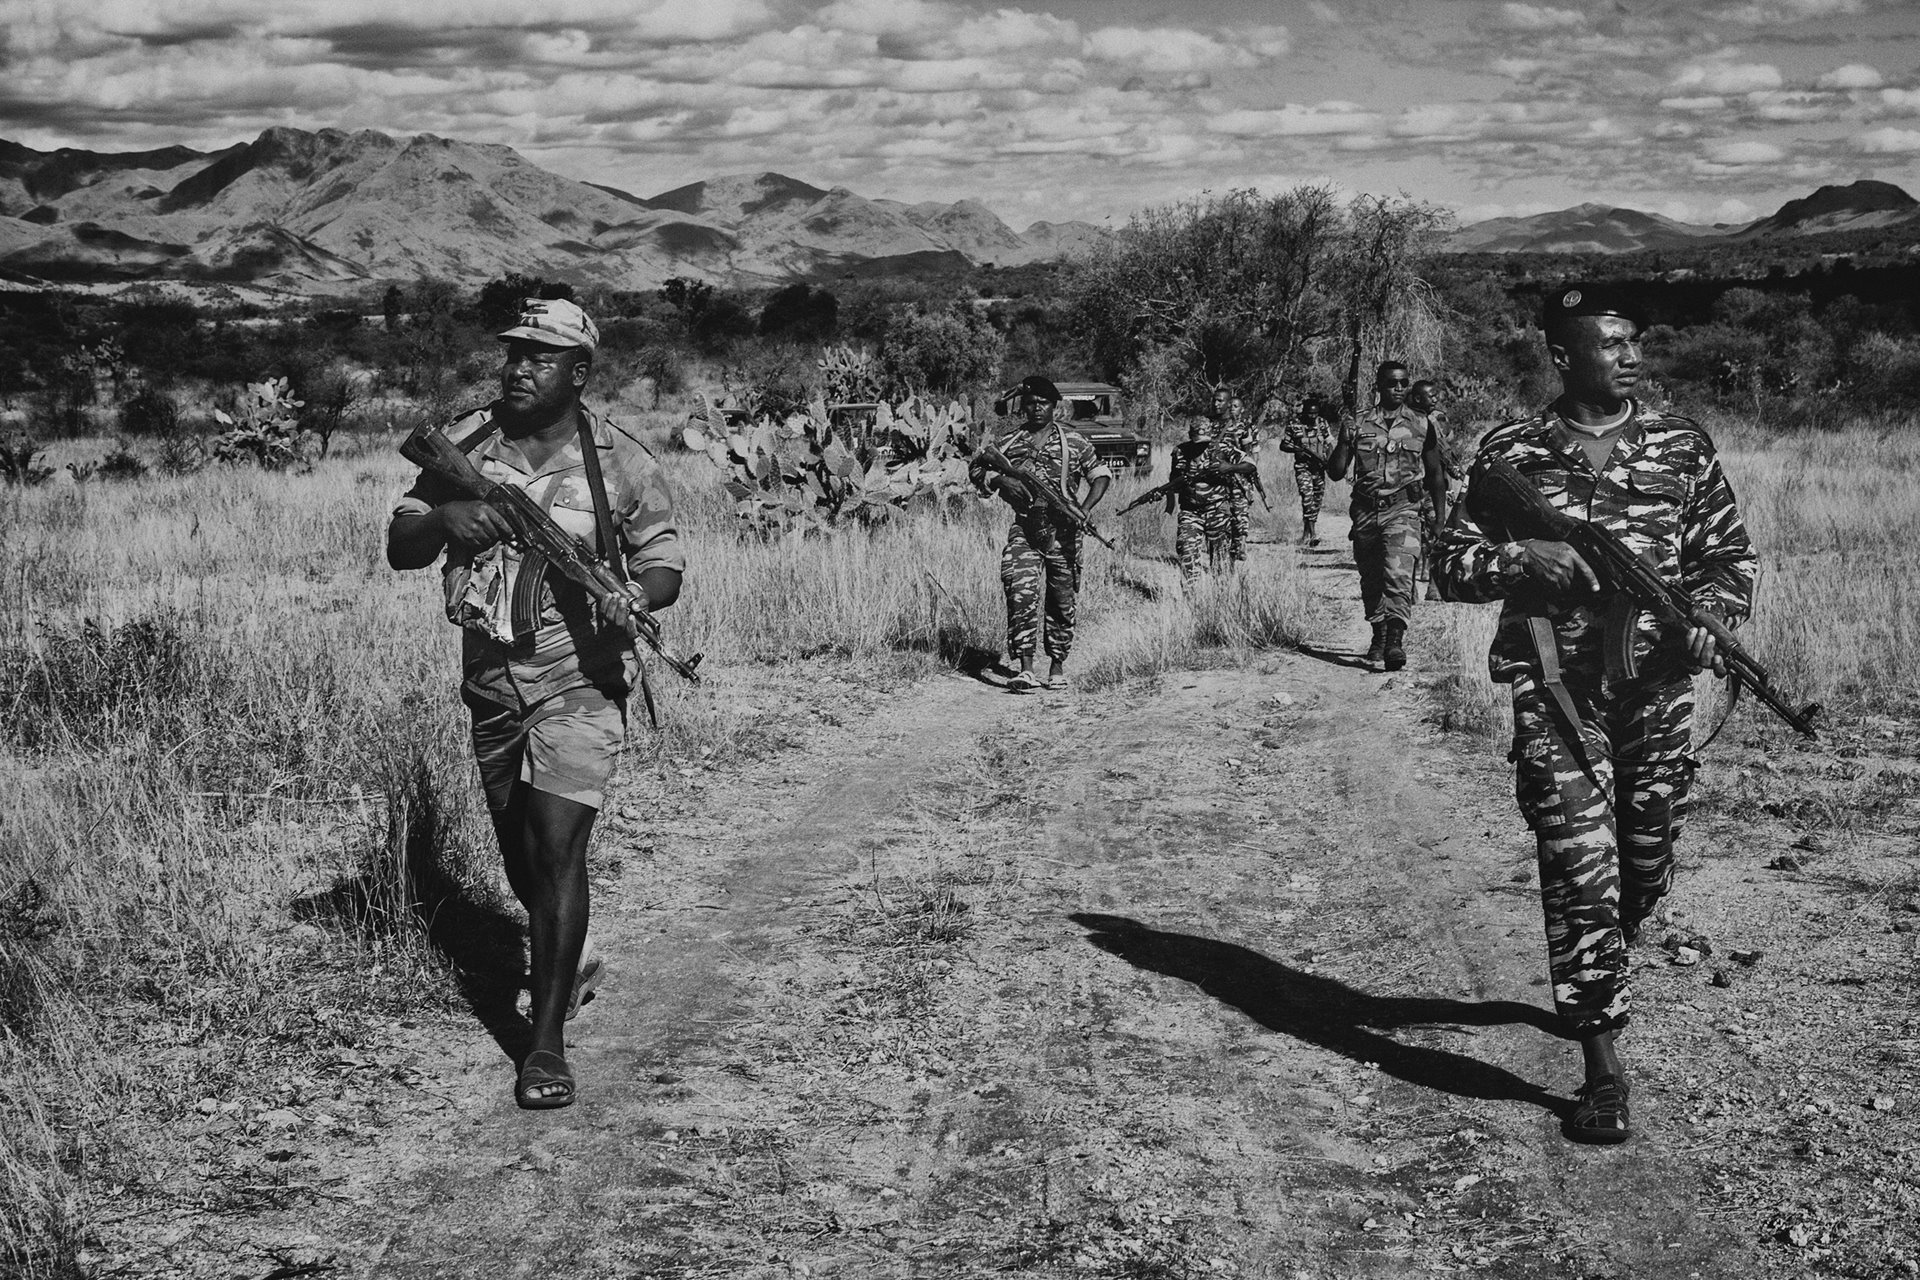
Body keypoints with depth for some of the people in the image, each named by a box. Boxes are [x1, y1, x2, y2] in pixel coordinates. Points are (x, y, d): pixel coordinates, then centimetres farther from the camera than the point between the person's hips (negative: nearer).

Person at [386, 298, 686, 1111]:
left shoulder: (620, 463, -6)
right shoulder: (465, 446, 2)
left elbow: (664, 562, 2)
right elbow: (399, 550, 4)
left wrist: (634, 595, -21)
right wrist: (441, 518, -19)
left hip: (579, 678, -4)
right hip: (491, 678, 5)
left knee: (556, 846, -14)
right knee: (518, 850, 17)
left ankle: (547, 1041, -7)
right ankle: (569, 962, 46)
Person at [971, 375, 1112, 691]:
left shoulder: (1073, 442, 5)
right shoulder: (1009, 442, 8)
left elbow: (1101, 475, 7)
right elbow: (977, 469, 15)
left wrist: (1084, 510, -8)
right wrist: (1001, 480, -7)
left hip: (1063, 531, 0)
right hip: (1024, 528, 0)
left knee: (1061, 600, 7)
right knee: (1022, 594, -15)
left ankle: (1057, 667, 20)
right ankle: (1025, 670, -18)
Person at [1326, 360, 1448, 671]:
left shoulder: (1421, 426, 8)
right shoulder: (1357, 425, 7)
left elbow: (1435, 475, 15)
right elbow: (1336, 473, 7)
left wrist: (1440, 519, 12)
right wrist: (1341, 442, -11)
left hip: (1402, 509, -2)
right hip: (1366, 510, 2)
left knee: (1398, 574, -20)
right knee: (1370, 580, 9)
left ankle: (1396, 641, -26)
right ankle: (1379, 637, 26)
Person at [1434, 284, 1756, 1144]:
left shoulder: (1682, 447, 7)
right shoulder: (1511, 453, 2)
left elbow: (1731, 555, 10)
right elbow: (1453, 565, 5)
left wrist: (1707, 615, -10)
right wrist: (1523, 561, -15)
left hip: (1656, 682, 3)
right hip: (1555, 687, -3)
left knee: (1646, 864, 13)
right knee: (1579, 864, -9)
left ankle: (1592, 981, 43)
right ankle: (1604, 1066, -4)